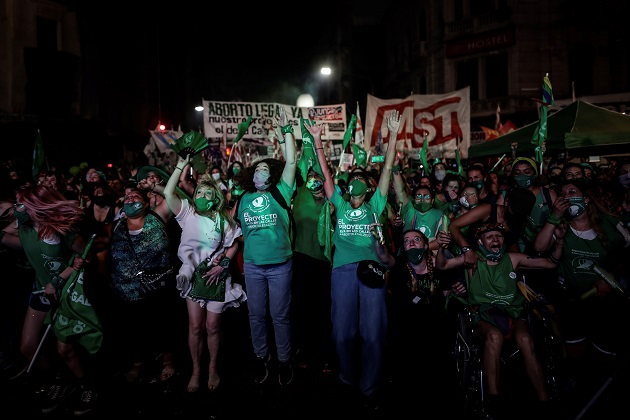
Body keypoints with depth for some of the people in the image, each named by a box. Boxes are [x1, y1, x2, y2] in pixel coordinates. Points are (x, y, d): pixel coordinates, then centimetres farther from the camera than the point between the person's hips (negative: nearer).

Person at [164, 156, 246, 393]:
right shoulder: (187, 214, -3)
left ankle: (213, 368, 27)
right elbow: (168, 193, -15)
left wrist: (222, 265, -11)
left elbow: (233, 245, 3)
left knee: (212, 326, 6)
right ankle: (196, 370, 26)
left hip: (217, 277, 0)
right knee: (195, 326, 7)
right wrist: (181, 166, -15)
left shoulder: (223, 220, -2)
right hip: (193, 276, 1)